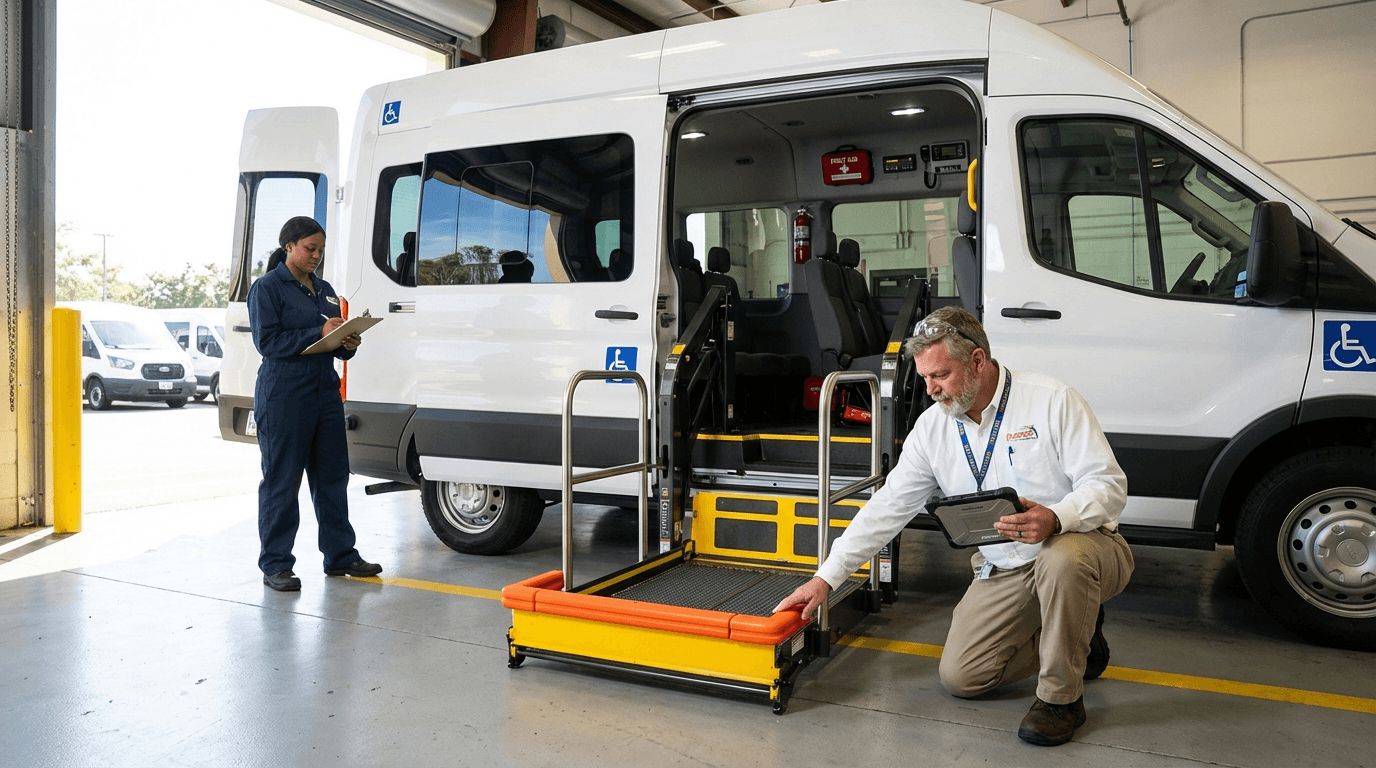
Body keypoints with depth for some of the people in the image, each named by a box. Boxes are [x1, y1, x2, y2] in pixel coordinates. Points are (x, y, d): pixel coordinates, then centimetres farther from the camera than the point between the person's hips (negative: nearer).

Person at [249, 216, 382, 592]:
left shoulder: (324, 290, 18)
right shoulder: (267, 287, -2)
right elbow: (267, 341, -13)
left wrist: (348, 344, -2)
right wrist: (318, 333, -19)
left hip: (326, 392, 7)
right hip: (283, 395, -7)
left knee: (333, 476, 10)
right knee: (281, 480, -1)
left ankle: (340, 555, 19)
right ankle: (275, 565, 8)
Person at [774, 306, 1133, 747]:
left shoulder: (1053, 401, -14)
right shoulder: (932, 427, 0)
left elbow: (1108, 483, -17)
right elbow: (886, 508, 1)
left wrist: (1054, 519, -38)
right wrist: (826, 578, -3)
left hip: (1080, 545, -4)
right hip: (1003, 572, 5)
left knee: (1063, 557, -40)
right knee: (959, 677, -5)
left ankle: (1061, 697, -15)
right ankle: (1079, 638, 17)